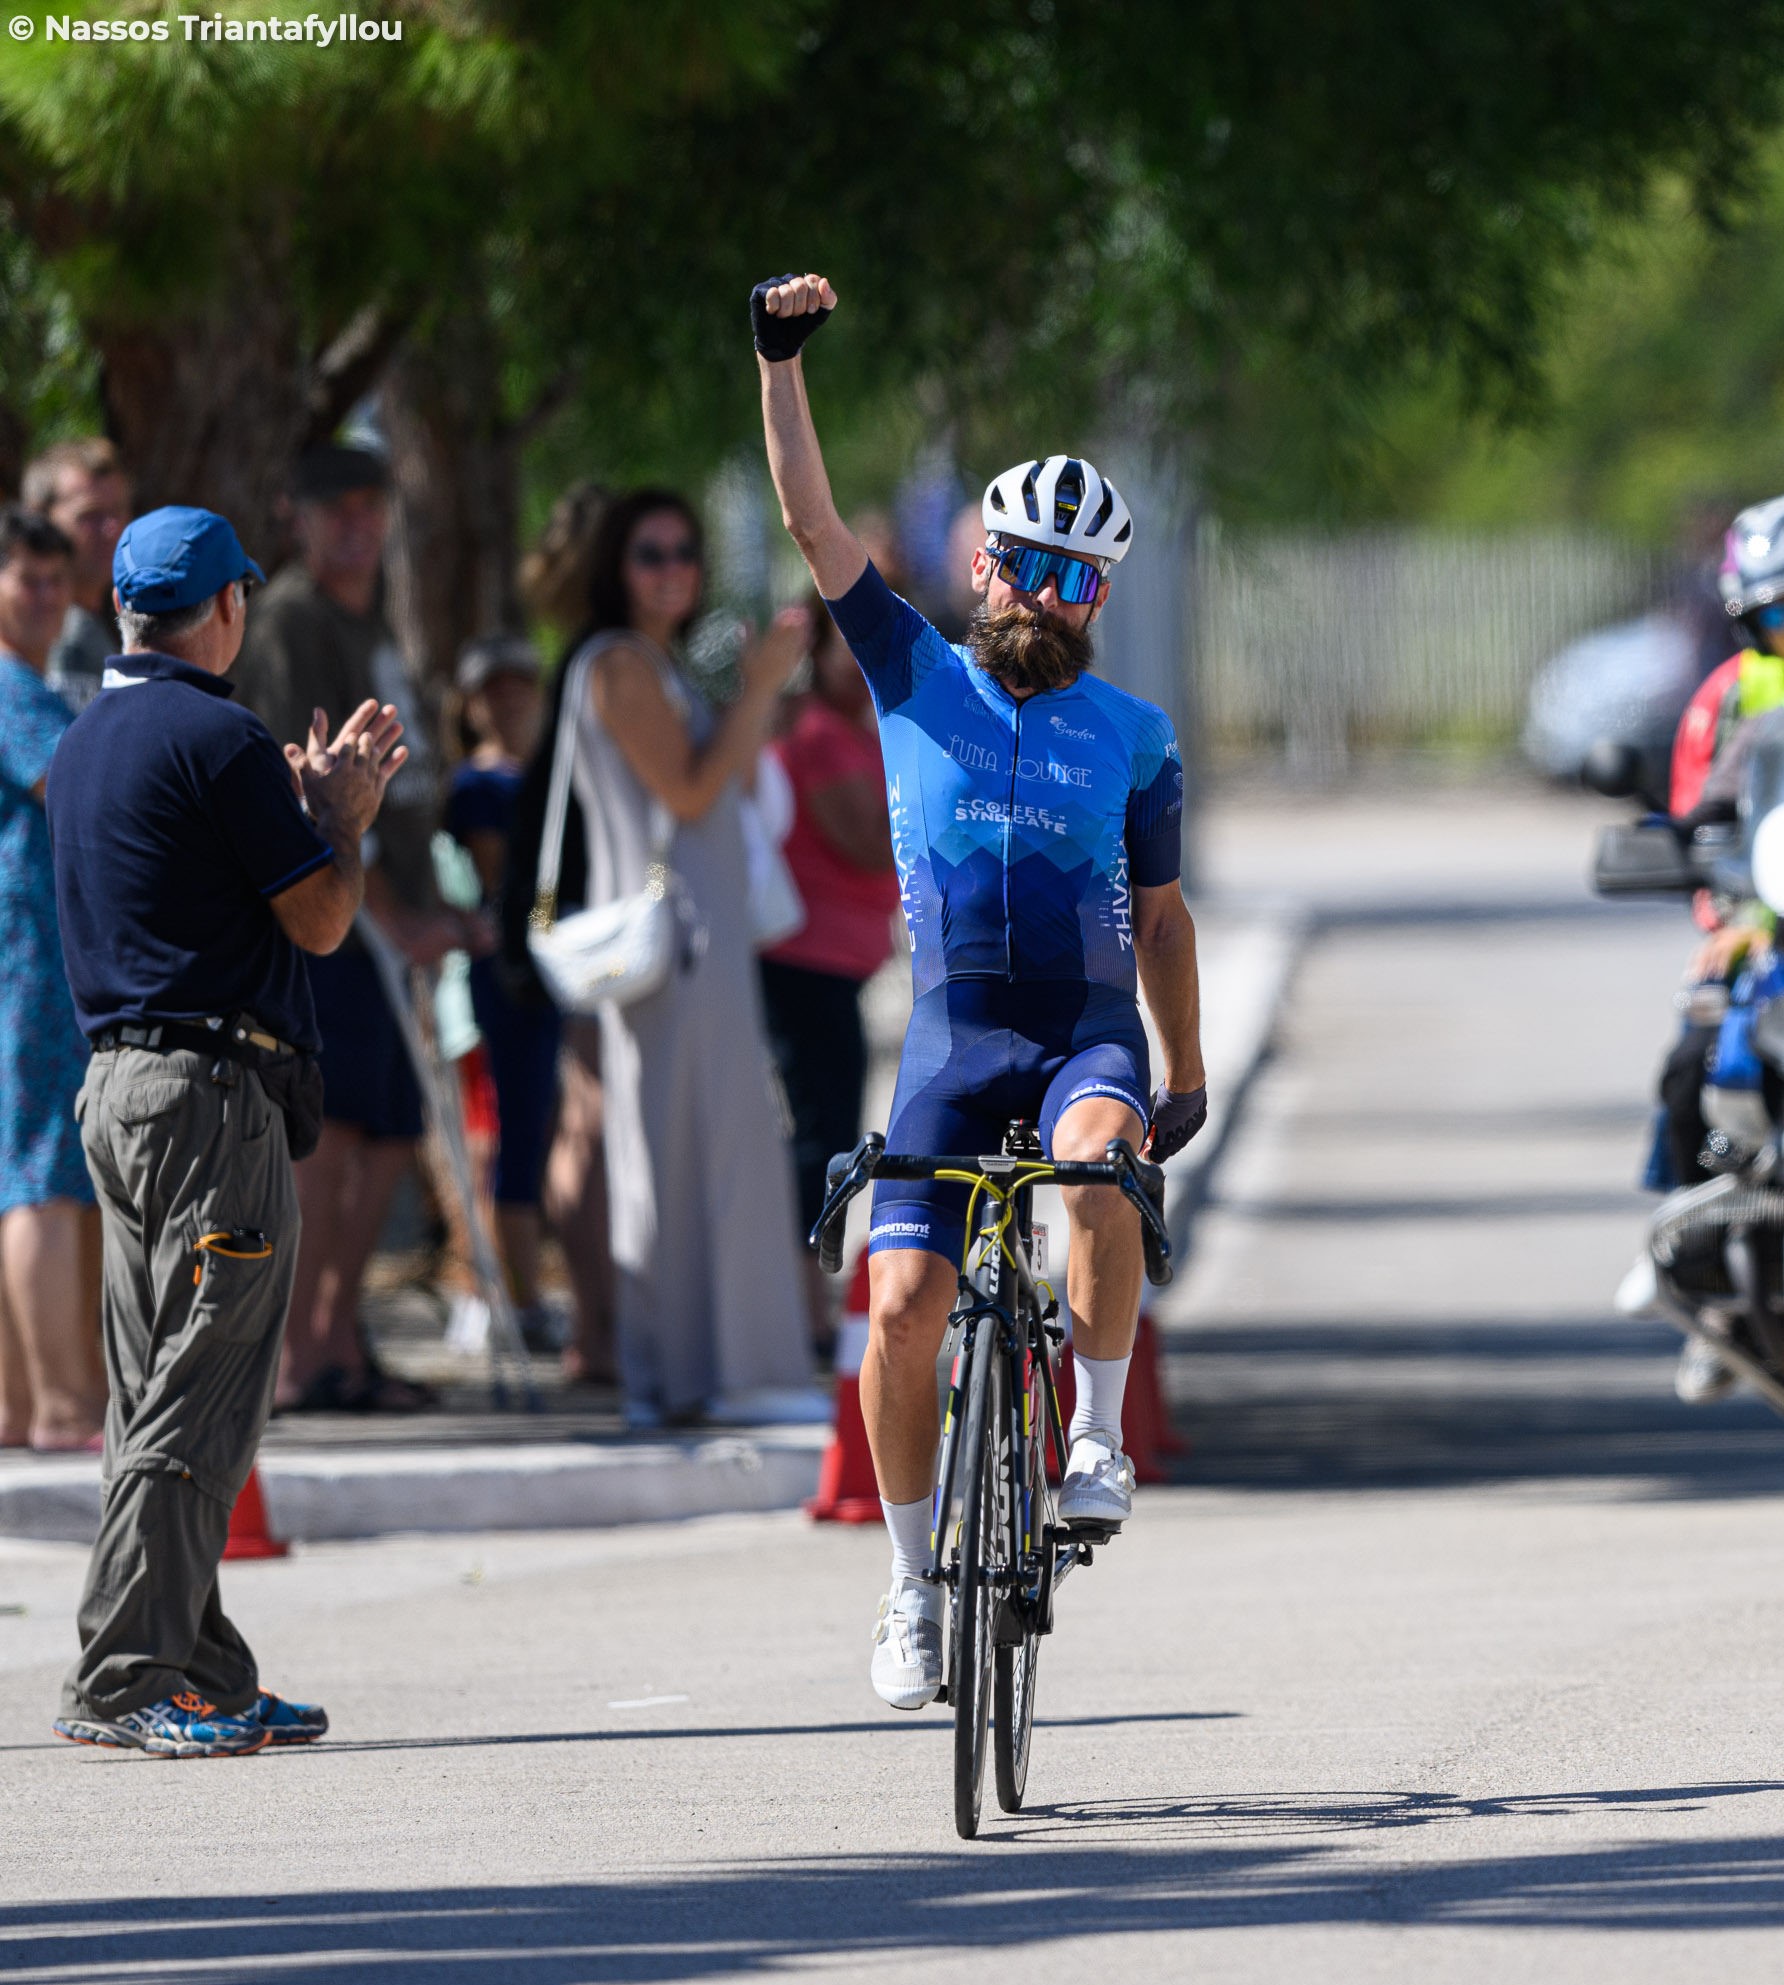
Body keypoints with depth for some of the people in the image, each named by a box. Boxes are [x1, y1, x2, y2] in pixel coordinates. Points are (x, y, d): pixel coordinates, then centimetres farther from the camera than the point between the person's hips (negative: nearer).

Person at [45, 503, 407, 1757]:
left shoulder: (87, 743, 16)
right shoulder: (218, 741, -13)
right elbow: (321, 921, -11)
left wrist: (321, 799, 26)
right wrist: (344, 816, 7)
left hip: (117, 1085, 10)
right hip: (217, 1097, -10)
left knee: (161, 1403, 11)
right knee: (199, 1405, -9)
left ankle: (206, 1675, 15)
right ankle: (126, 1681, -12)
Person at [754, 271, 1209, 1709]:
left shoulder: (1134, 737, 9)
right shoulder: (919, 681, 7)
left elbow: (1160, 912, 17)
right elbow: (813, 519, -1)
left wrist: (1189, 1076, 18)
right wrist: (782, 359, -9)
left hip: (1092, 1030, 0)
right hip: (956, 1034, 0)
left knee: (1097, 1164, -36)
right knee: (904, 1307, -11)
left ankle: (1099, 1439, -20)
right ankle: (917, 1581, 5)